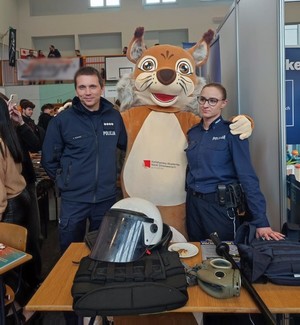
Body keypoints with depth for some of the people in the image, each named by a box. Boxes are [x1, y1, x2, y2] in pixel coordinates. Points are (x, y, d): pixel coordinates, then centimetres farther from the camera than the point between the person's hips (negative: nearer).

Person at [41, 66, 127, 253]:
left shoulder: (114, 116, 0)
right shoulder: (62, 120, -8)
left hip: (107, 197, 2)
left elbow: (127, 146, 15)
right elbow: (49, 158, 1)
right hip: (74, 199, -2)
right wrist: (65, 180, 2)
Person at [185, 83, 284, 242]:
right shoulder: (192, 132, 6)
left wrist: (261, 221, -20)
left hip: (221, 205, -5)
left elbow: (247, 176, -16)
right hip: (193, 204, 5)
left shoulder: (231, 132, -10)